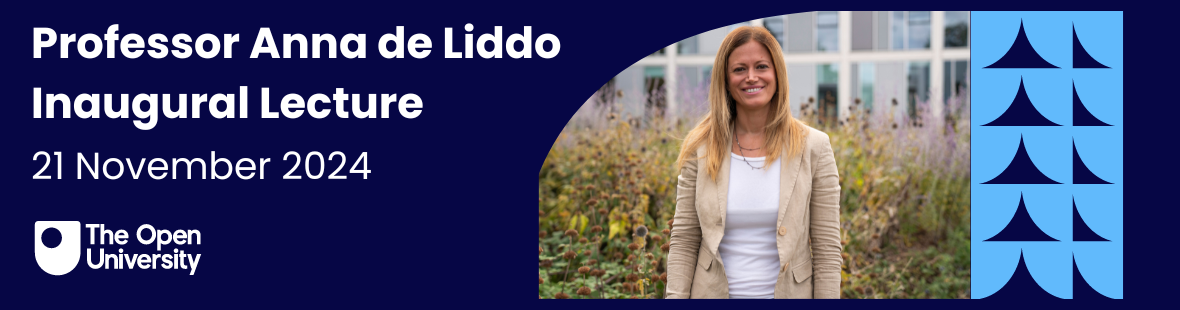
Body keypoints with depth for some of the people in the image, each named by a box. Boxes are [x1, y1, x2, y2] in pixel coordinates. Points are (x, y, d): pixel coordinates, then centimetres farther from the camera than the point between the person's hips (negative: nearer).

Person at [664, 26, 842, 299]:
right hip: (712, 292, 1)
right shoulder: (700, 148, -1)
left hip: (787, 293, -1)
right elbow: (683, 241, 0)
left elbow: (827, 248, -3)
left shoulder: (813, 148, -4)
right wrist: (675, 296, -7)